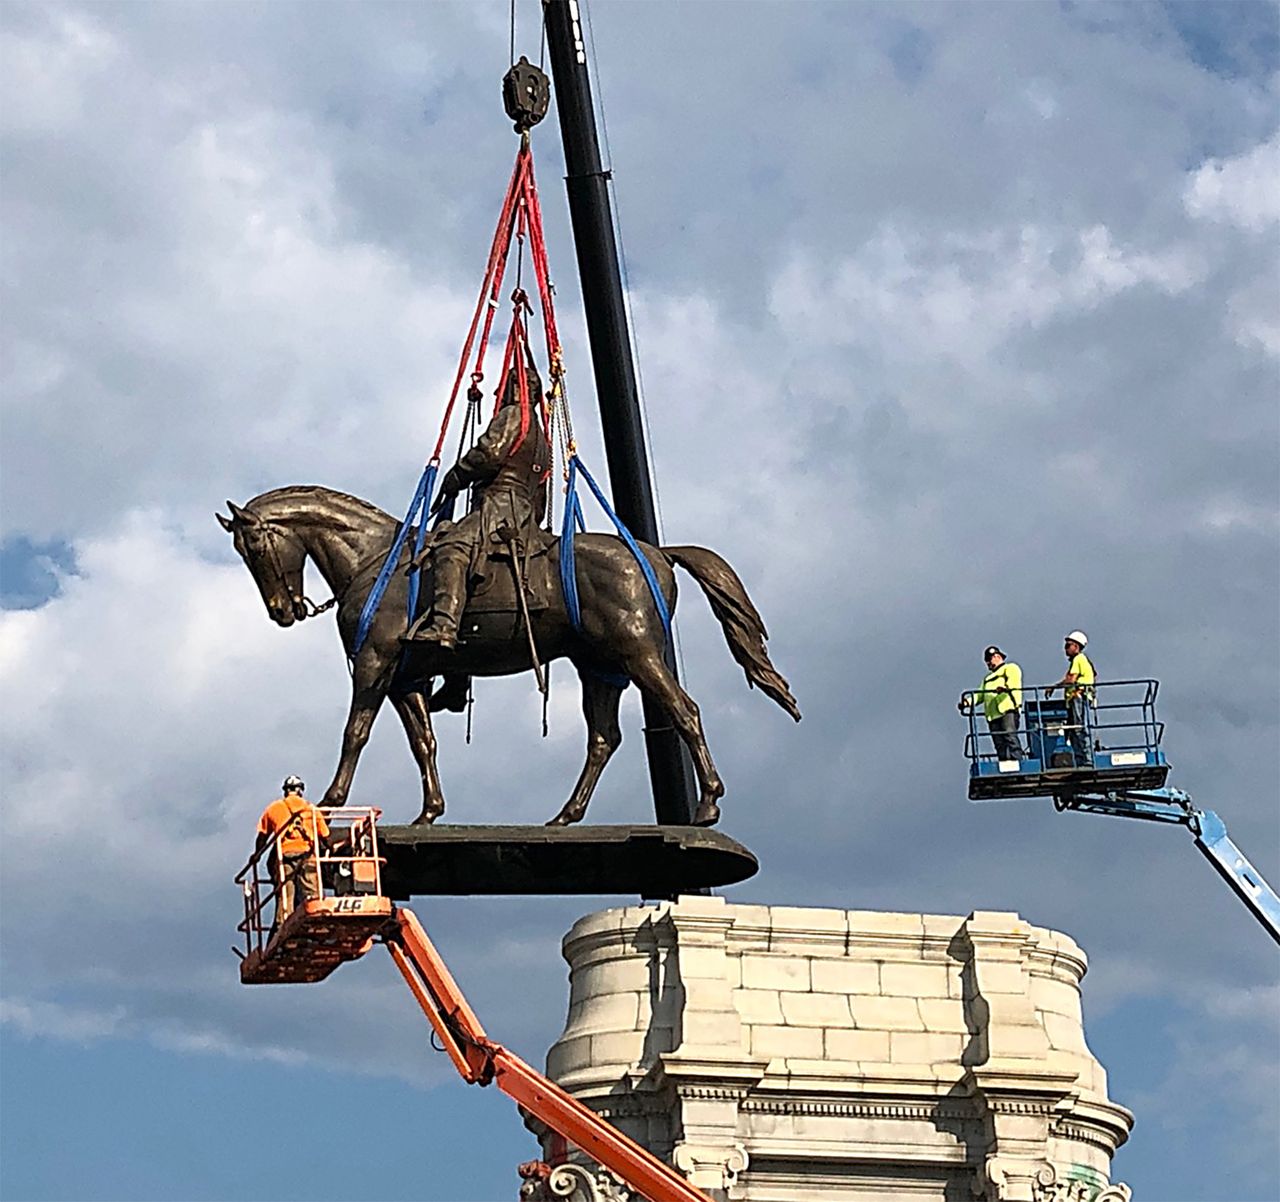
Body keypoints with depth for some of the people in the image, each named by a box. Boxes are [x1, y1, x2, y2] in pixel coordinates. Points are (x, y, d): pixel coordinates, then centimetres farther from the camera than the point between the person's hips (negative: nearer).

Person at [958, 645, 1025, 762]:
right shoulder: (988, 678, 38)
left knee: (1010, 738, -21)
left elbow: (1013, 679, -8)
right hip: (993, 714, 7)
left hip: (1008, 710, -7)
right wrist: (968, 701, 3)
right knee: (1000, 746, -4)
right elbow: (980, 694, 25)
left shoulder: (1010, 668, 16)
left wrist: (1005, 687, -31)